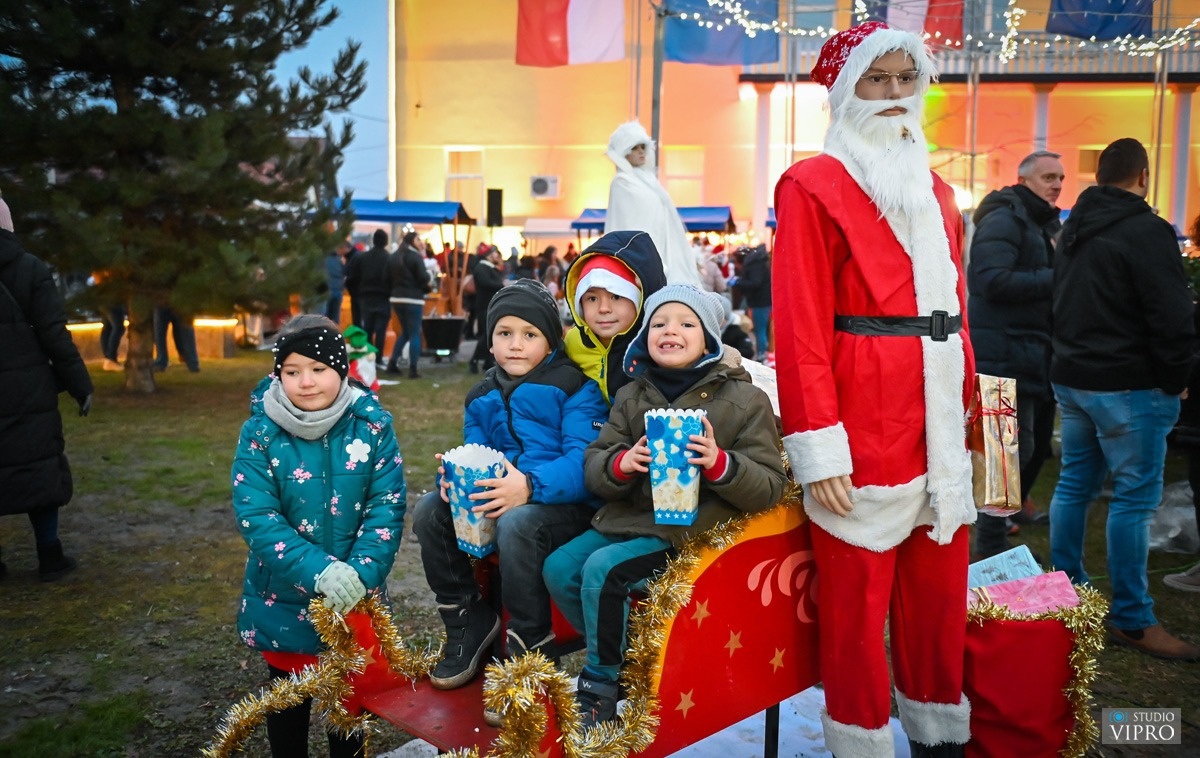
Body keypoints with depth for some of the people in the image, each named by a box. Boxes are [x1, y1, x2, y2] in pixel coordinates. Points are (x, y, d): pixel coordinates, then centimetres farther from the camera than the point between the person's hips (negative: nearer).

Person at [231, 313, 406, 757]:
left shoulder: (372, 424, -10)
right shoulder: (260, 432, -12)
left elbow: (387, 505, -12)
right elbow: (255, 516, -18)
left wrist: (361, 571, -26)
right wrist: (317, 571, -28)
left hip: (355, 597, 1)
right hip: (284, 597, 0)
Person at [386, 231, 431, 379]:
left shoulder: (393, 257, 11)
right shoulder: (416, 257, -11)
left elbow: (389, 277, 13)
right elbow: (424, 278, -16)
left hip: (397, 298, 7)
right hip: (413, 300, -7)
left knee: (405, 333, 20)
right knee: (415, 334, -1)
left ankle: (392, 363, 13)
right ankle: (412, 370, -3)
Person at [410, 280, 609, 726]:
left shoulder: (576, 389, -6)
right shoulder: (482, 400, 14)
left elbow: (585, 462, -17)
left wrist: (530, 486, -34)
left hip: (566, 502, -7)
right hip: (497, 496, 7)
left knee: (516, 524, -36)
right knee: (429, 512, -11)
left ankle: (529, 653, -19)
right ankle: (468, 623, 5)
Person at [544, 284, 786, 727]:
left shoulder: (745, 400, -4)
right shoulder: (631, 397, 9)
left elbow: (770, 487, -7)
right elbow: (593, 467, 6)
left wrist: (720, 464, -26)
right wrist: (621, 463, -17)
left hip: (692, 528, -6)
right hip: (627, 516, 6)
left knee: (603, 570, -23)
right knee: (559, 567, -7)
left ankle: (600, 685, -1)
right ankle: (618, 654, 12)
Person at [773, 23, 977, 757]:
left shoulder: (935, 188, 16)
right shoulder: (815, 186, -5)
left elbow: (956, 305, 17)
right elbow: (801, 326, -13)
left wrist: (967, 410, 12)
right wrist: (819, 449, -17)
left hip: (939, 421, 7)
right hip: (865, 424, -7)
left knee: (941, 595, 15)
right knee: (857, 604, 4)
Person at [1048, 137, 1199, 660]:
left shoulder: (1074, 229, 11)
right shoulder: (1145, 231, -14)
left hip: (1071, 378, 8)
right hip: (1127, 386, -8)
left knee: (1075, 483, 15)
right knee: (1135, 498, -2)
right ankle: (1132, 621, 4)